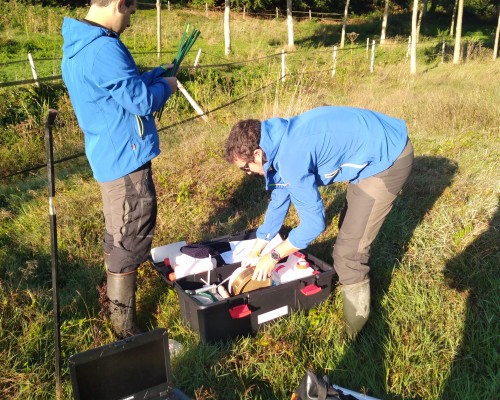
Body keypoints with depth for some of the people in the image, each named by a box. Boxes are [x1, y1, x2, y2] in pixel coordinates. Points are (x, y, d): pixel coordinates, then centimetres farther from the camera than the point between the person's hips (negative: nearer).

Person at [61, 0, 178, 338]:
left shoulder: (76, 47, 10)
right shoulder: (104, 49, -22)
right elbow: (142, 101, -20)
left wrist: (154, 75, 14)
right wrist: (166, 86, -1)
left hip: (109, 157, 10)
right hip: (126, 159, -10)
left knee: (118, 235, 23)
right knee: (131, 242, -1)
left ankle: (116, 303, 41)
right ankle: (125, 331, 13)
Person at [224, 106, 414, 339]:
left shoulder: (291, 156, -28)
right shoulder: (280, 143, 2)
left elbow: (313, 222, -21)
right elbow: (279, 201, 13)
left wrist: (273, 256, -7)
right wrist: (256, 251, 19)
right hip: (379, 145, 10)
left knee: (349, 250, -7)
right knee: (349, 228, 25)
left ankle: (353, 334, 9)